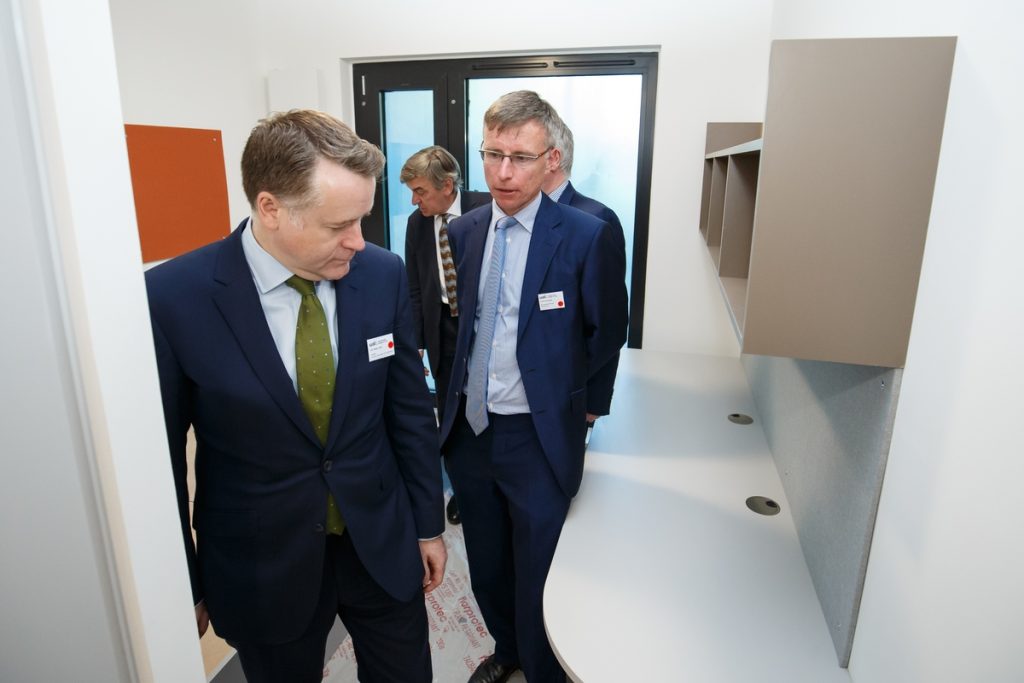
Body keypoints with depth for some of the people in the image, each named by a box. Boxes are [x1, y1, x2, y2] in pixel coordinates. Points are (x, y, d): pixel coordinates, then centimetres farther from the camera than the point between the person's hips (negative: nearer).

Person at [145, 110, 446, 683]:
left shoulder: (384, 274, -11)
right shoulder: (173, 297, -18)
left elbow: (411, 409, -2)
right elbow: (161, 453, -7)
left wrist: (429, 524, 5)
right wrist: (183, 587, 1)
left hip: (384, 545, 2)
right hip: (262, 565, -1)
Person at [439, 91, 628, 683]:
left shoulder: (587, 236, -14)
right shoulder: (464, 232, 1)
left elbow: (607, 334, -2)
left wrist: (560, 389, 3)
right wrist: (457, 393, 7)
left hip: (538, 437, -5)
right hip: (469, 428, 5)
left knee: (537, 581, 12)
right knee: (487, 567, 24)